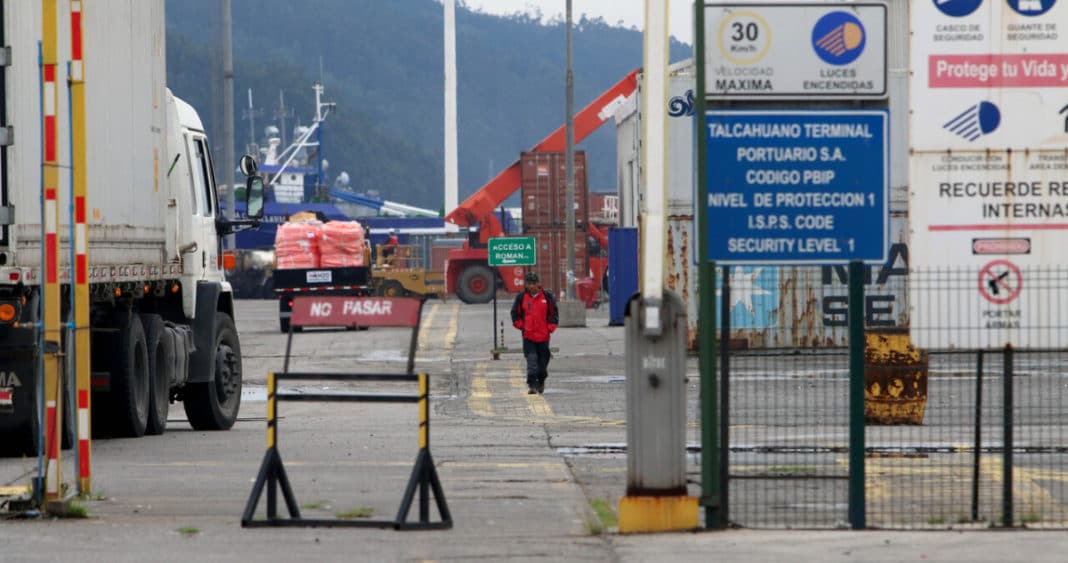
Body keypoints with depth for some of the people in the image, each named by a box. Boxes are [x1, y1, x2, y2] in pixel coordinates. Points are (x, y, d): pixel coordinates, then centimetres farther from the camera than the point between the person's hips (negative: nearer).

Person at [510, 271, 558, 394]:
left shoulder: (547, 296, 2)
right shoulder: (521, 298, 2)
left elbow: (554, 314, 7)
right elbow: (515, 314, 10)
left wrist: (550, 328, -1)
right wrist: (521, 326, -1)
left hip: (543, 336, 1)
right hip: (528, 336, -1)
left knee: (543, 360, 10)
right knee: (531, 360, -12)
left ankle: (541, 382, 32)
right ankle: (532, 385, -14)